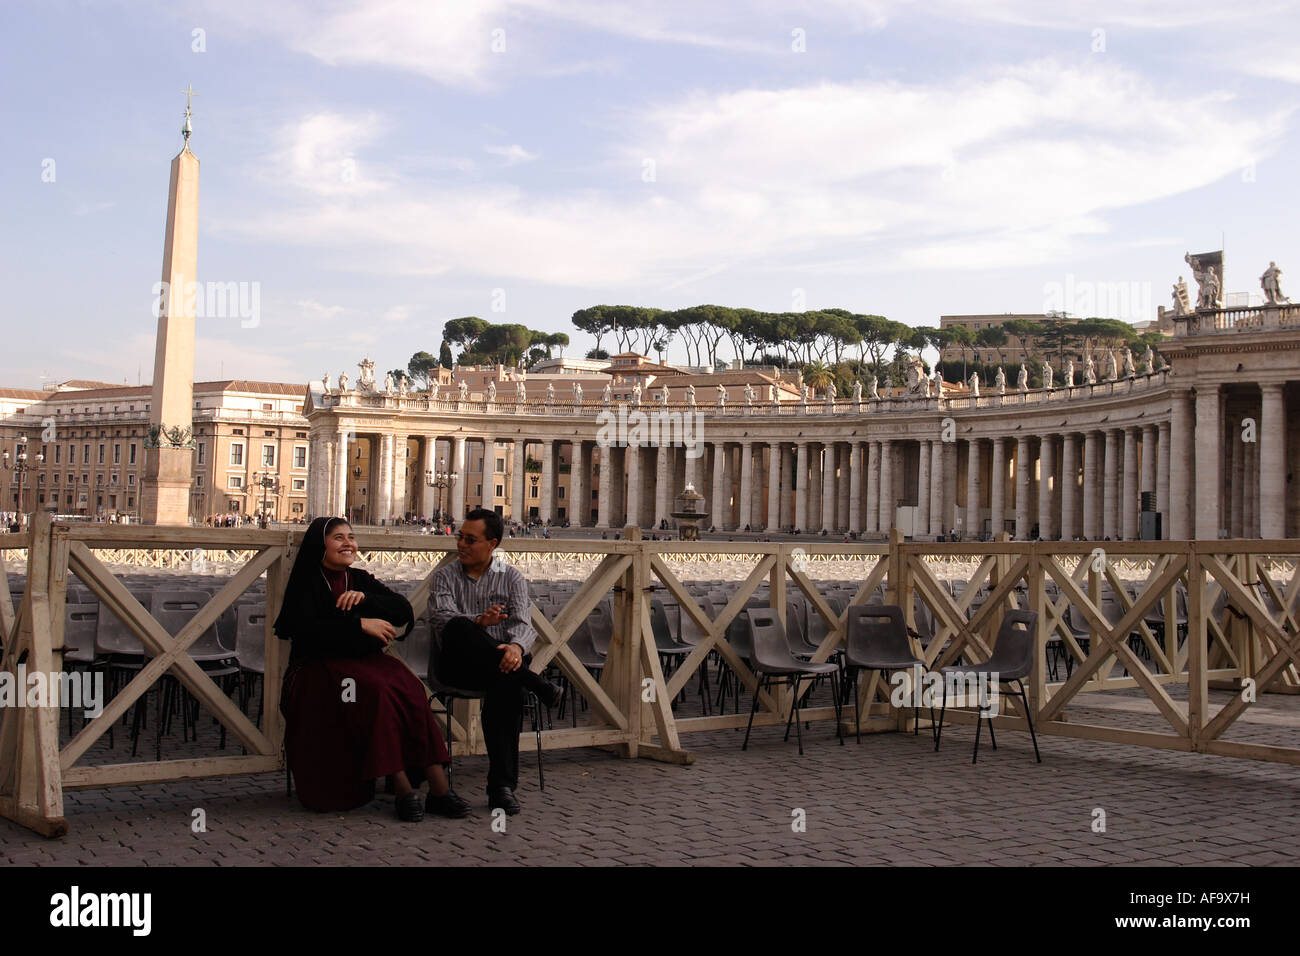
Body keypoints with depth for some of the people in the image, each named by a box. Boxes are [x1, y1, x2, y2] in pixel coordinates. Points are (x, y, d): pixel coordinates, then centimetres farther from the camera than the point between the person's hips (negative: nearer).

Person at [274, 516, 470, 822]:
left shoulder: (360, 580, 19)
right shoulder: (305, 582, 4)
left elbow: (404, 611, 8)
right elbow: (305, 629, -14)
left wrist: (365, 599, -8)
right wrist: (361, 625, -17)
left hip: (365, 660, 5)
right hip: (319, 668, -5)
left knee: (410, 690, -26)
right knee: (377, 692, -34)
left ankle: (439, 788, -33)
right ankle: (404, 790, -34)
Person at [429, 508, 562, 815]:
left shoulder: (511, 577, 13)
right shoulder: (446, 576, 14)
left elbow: (523, 623, -2)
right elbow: (441, 617, -6)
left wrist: (516, 646, -27)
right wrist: (478, 622, -27)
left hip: (499, 661, 0)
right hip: (459, 666, 0)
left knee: (505, 684, -37)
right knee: (459, 628, -34)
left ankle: (502, 785, -37)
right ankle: (531, 681, -34)